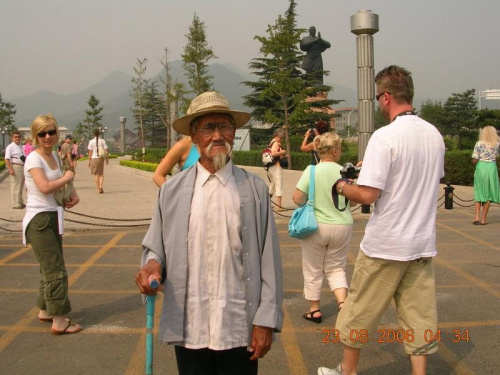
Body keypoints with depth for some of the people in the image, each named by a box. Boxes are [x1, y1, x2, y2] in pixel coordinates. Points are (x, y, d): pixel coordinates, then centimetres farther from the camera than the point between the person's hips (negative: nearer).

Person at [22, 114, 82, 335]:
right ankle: (59, 321, -3)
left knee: (50, 268, 17)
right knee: (55, 270, -8)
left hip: (53, 217, 9)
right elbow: (45, 187, -28)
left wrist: (74, 194, 4)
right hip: (39, 219, -9)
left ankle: (45, 311, 32)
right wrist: (67, 178, -12)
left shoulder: (54, 155, 10)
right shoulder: (34, 158, -14)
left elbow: (63, 181, 25)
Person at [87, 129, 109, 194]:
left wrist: (89, 161, 2)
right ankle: (100, 186, -9)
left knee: (96, 174, 7)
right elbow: (106, 151, -3)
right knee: (101, 173, 13)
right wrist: (107, 159, 6)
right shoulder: (102, 141, -1)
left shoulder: (91, 141, -4)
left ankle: (98, 189, 5)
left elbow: (90, 152, -4)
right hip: (101, 159, 1)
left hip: (93, 159, -1)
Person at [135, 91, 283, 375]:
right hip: (188, 329, 1)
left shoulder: (255, 189, -1)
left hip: (240, 329, -1)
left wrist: (266, 320, -3)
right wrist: (153, 264, -12)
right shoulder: (172, 191, 3)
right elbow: (155, 247, 10)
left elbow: (269, 261, -1)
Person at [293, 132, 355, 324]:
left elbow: (297, 198, -15)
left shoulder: (312, 170, -12)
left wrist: (310, 205, 4)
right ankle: (342, 302, 0)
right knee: (336, 268, 18)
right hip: (342, 226, 2)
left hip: (316, 226, -2)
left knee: (313, 270, 14)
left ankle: (314, 310, 23)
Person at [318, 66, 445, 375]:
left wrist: (342, 187, -1)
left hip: (385, 244, -6)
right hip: (423, 243, 6)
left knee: (361, 310, 12)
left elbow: (367, 194, -22)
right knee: (420, 315, 12)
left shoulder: (385, 136, -18)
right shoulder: (435, 135, 4)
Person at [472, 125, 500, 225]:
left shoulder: (479, 144, -4)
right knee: (488, 193, 8)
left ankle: (477, 216, -4)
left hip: (480, 167, -1)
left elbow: (474, 160, -4)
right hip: (492, 168, 1)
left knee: (479, 193, 8)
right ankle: (483, 218, 8)